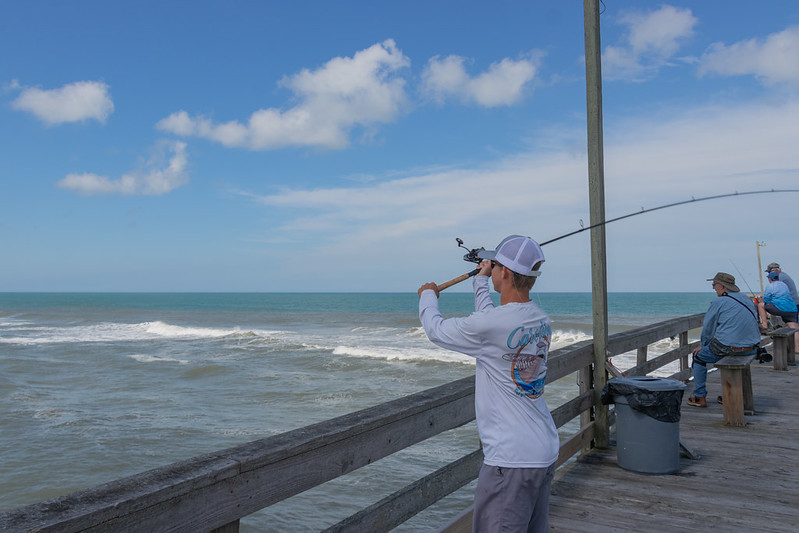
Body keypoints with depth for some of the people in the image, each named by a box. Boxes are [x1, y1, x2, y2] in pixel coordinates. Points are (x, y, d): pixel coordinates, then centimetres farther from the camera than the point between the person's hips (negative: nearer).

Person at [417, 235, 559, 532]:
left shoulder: (489, 325, -20)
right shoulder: (542, 321, 4)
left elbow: (436, 330, -3)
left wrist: (429, 296, 17)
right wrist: (481, 281, 38)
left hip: (511, 458, -9)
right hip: (547, 452, 9)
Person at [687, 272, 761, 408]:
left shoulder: (719, 302, -8)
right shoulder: (746, 299, 13)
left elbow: (708, 329, -2)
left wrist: (703, 345, 14)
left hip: (729, 347, -7)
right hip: (752, 348, 7)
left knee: (699, 356, 14)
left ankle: (699, 397, 15)